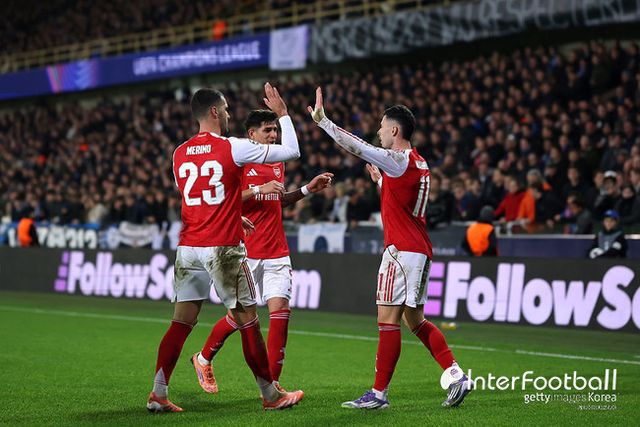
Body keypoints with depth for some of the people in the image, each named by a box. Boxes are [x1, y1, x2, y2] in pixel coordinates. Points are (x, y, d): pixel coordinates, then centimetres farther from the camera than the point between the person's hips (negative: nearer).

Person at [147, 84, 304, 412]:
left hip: (188, 247, 5)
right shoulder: (233, 148, -7)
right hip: (223, 249, -5)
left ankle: (158, 395, 2)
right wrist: (282, 112, 12)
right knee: (248, 322, 4)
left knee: (181, 322, 7)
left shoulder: (180, 154, 9)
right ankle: (271, 395, 13)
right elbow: (292, 151, 0)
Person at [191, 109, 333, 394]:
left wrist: (308, 189, 18)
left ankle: (271, 384, -4)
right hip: (245, 252, -5)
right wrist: (259, 189, -21)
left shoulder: (277, 164, 14)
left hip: (277, 252, 5)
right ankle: (203, 359, 31)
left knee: (281, 311, -8)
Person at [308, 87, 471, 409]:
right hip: (420, 250, 10)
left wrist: (321, 119, -10)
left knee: (388, 319, -7)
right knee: (415, 320, 14)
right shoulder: (418, 164, 16)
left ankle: (379, 393, -5)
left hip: (401, 249, -10)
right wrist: (379, 180, 30)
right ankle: (455, 374, 7)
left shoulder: (398, 160, -12)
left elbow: (354, 146, -16)